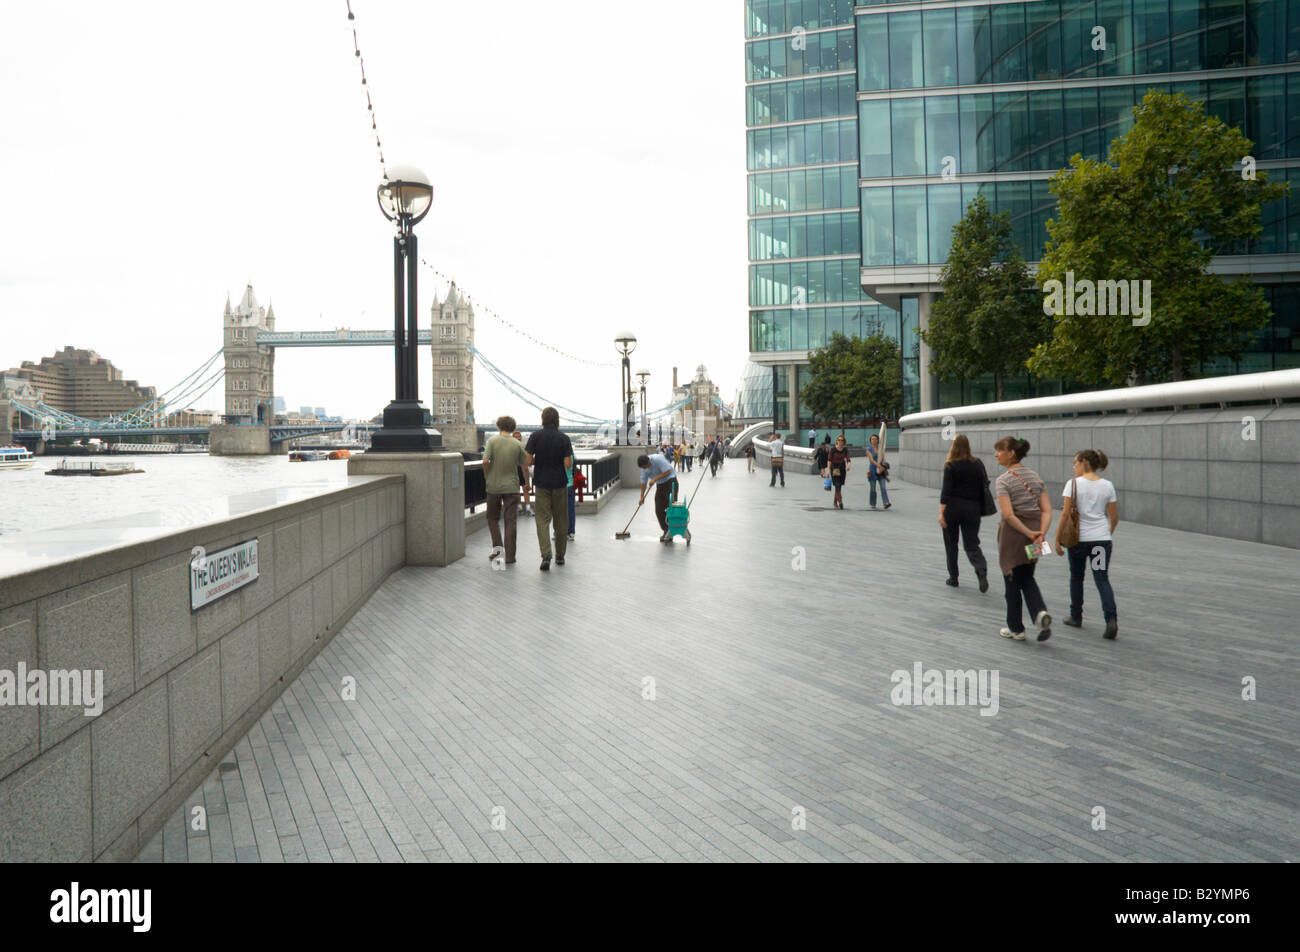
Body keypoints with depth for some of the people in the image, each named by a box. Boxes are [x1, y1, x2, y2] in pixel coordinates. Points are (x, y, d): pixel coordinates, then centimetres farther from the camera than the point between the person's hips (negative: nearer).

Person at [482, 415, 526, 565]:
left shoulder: (492, 441, -5)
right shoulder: (517, 444, 1)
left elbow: (485, 461, -16)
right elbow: (524, 465, 4)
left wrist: (486, 477, 1)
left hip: (494, 486, -1)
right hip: (511, 486, 1)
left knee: (492, 518, 18)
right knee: (511, 521, 3)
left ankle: (497, 545, 0)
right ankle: (509, 556, 1)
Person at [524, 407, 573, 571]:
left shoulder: (535, 436, -5)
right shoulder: (564, 438, -6)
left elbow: (528, 462, -8)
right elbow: (568, 464, -12)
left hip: (541, 484, -1)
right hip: (559, 484, 1)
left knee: (543, 520, 0)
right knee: (560, 520, 12)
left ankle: (546, 556, -16)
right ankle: (560, 556, 20)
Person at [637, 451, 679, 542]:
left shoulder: (658, 459, -23)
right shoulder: (644, 468, -1)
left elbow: (667, 471, -25)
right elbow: (643, 482, 7)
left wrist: (655, 479, -25)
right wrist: (642, 497, 6)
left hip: (670, 482, -7)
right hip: (660, 485, 7)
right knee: (659, 510, 1)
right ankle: (666, 531, 9)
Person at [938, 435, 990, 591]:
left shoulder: (951, 466, -8)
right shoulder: (978, 464, 3)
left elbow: (946, 490, -13)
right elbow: (984, 486, 6)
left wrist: (941, 512, -15)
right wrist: (979, 508, 16)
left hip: (953, 508, -3)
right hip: (972, 508, 3)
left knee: (951, 544, 13)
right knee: (971, 544, 5)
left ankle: (953, 577, 18)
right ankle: (982, 571, -21)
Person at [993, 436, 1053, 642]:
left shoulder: (1004, 480, -13)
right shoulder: (1036, 477, 7)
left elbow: (1008, 515, -22)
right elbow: (1047, 510, 0)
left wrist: (1028, 533, -17)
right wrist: (1041, 533, -9)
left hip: (1013, 533, -6)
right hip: (1034, 531, 6)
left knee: (1012, 582, 9)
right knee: (1027, 578, 19)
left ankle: (1016, 628, 19)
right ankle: (1040, 612, -6)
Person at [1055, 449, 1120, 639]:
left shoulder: (1073, 484, -7)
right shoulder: (1107, 485, 3)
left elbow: (1065, 513, -10)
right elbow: (1114, 517, 6)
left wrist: (1057, 539, -4)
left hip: (1078, 538, -2)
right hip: (1101, 539, 2)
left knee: (1076, 577, 16)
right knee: (1102, 579, 2)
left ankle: (1076, 617, 27)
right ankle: (1111, 619, -15)